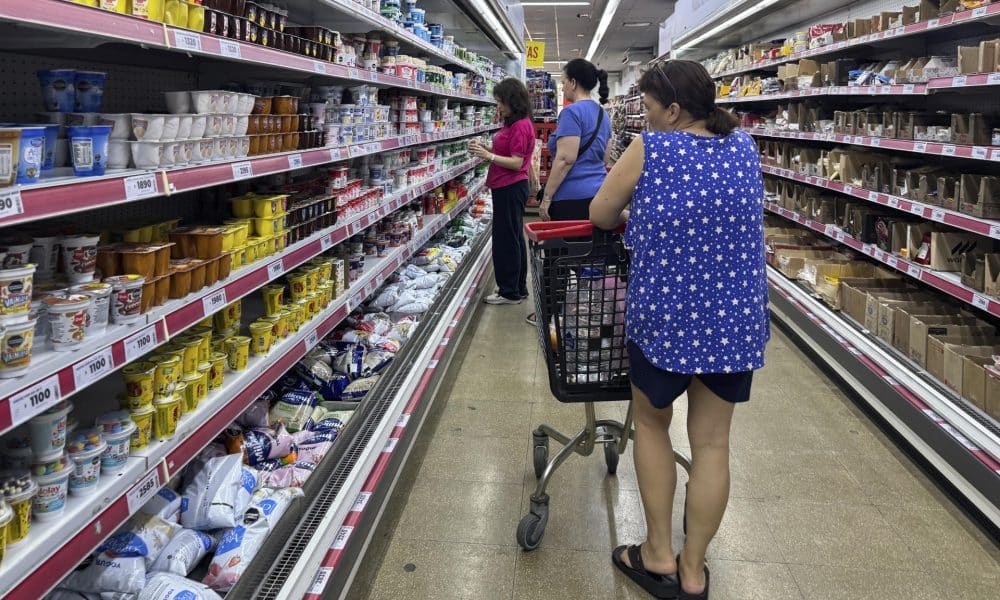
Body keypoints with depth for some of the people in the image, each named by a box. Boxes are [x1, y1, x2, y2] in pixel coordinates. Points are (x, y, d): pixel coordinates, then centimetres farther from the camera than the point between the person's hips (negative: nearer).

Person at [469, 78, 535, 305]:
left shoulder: (520, 126, -17)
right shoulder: (514, 124, 12)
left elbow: (517, 162, -21)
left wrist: (489, 156, -27)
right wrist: (487, 149, 4)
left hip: (510, 189, -10)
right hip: (509, 188, 10)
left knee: (505, 240, -2)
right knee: (514, 238, 16)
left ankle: (510, 292, 7)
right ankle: (518, 288, 26)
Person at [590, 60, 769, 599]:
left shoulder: (650, 149, -11)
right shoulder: (744, 147, 4)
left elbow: (600, 216, -3)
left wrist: (632, 219, 18)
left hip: (665, 315, -4)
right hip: (736, 318, 4)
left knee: (651, 423, 18)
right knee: (711, 441, 11)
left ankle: (658, 556, 23)